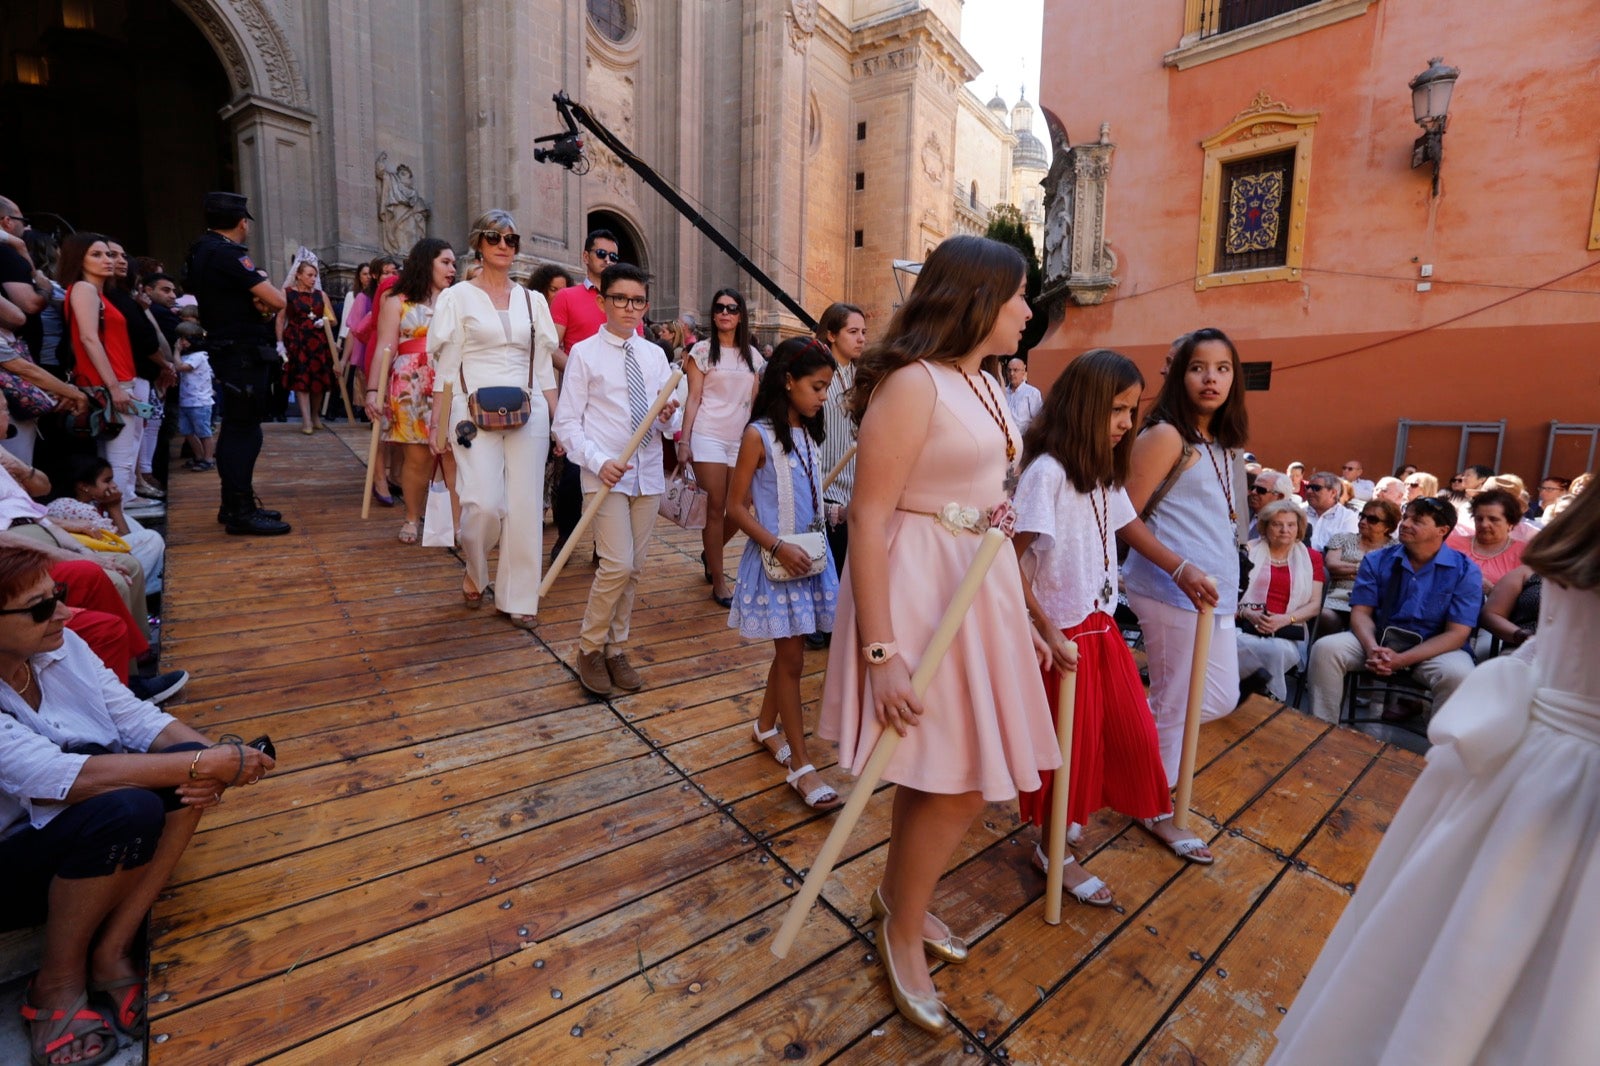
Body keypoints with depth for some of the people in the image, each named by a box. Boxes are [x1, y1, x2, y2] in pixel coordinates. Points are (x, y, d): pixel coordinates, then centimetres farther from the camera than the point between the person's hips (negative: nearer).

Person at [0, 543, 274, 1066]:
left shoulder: (60, 647, -6)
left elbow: (138, 719, -5)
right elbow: (64, 777, -34)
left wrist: (211, 757, -24)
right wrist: (203, 764, -33)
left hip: (87, 828, 6)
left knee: (189, 768, -19)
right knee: (126, 809, -33)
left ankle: (110, 950, -8)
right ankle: (59, 978, -7)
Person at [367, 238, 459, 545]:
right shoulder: (398, 302, 9)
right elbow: (385, 348, 1)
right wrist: (373, 390, -9)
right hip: (411, 391, -2)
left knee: (453, 456, -7)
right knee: (417, 457, -2)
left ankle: (458, 524, -4)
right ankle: (412, 519, 15)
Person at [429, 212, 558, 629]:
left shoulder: (533, 300, 12)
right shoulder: (457, 297, 5)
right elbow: (445, 368, 3)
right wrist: (436, 424, -2)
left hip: (528, 413, 3)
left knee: (525, 507, 0)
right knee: (486, 504, -14)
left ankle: (518, 599, 13)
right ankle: (474, 574, 18)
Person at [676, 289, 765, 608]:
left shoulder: (752, 355, 13)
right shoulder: (702, 351, 2)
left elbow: (754, 401, 15)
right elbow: (693, 399, -2)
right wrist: (684, 441, -9)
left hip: (741, 439, 4)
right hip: (708, 436, -4)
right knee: (716, 508, -3)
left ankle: (710, 553, 31)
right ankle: (719, 583, 7)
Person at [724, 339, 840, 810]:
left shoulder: (809, 434, 8)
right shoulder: (759, 435, -11)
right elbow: (735, 507, -11)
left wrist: (817, 547, 6)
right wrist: (778, 547, -19)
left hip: (812, 554, 6)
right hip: (775, 558, -6)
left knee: (790, 650, 15)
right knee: (791, 657, -1)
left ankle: (766, 727, 37)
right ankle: (801, 765, 11)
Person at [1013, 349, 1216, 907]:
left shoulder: (1104, 470, 6)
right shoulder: (1047, 471, -22)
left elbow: (1130, 525, 23)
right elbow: (1010, 560, -25)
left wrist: (1181, 570, 26)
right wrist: (1047, 632, -25)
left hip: (1103, 624, 8)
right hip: (1063, 633, -8)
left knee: (1133, 726, 22)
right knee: (1069, 744, 7)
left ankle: (1156, 814, 48)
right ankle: (1054, 850, 29)